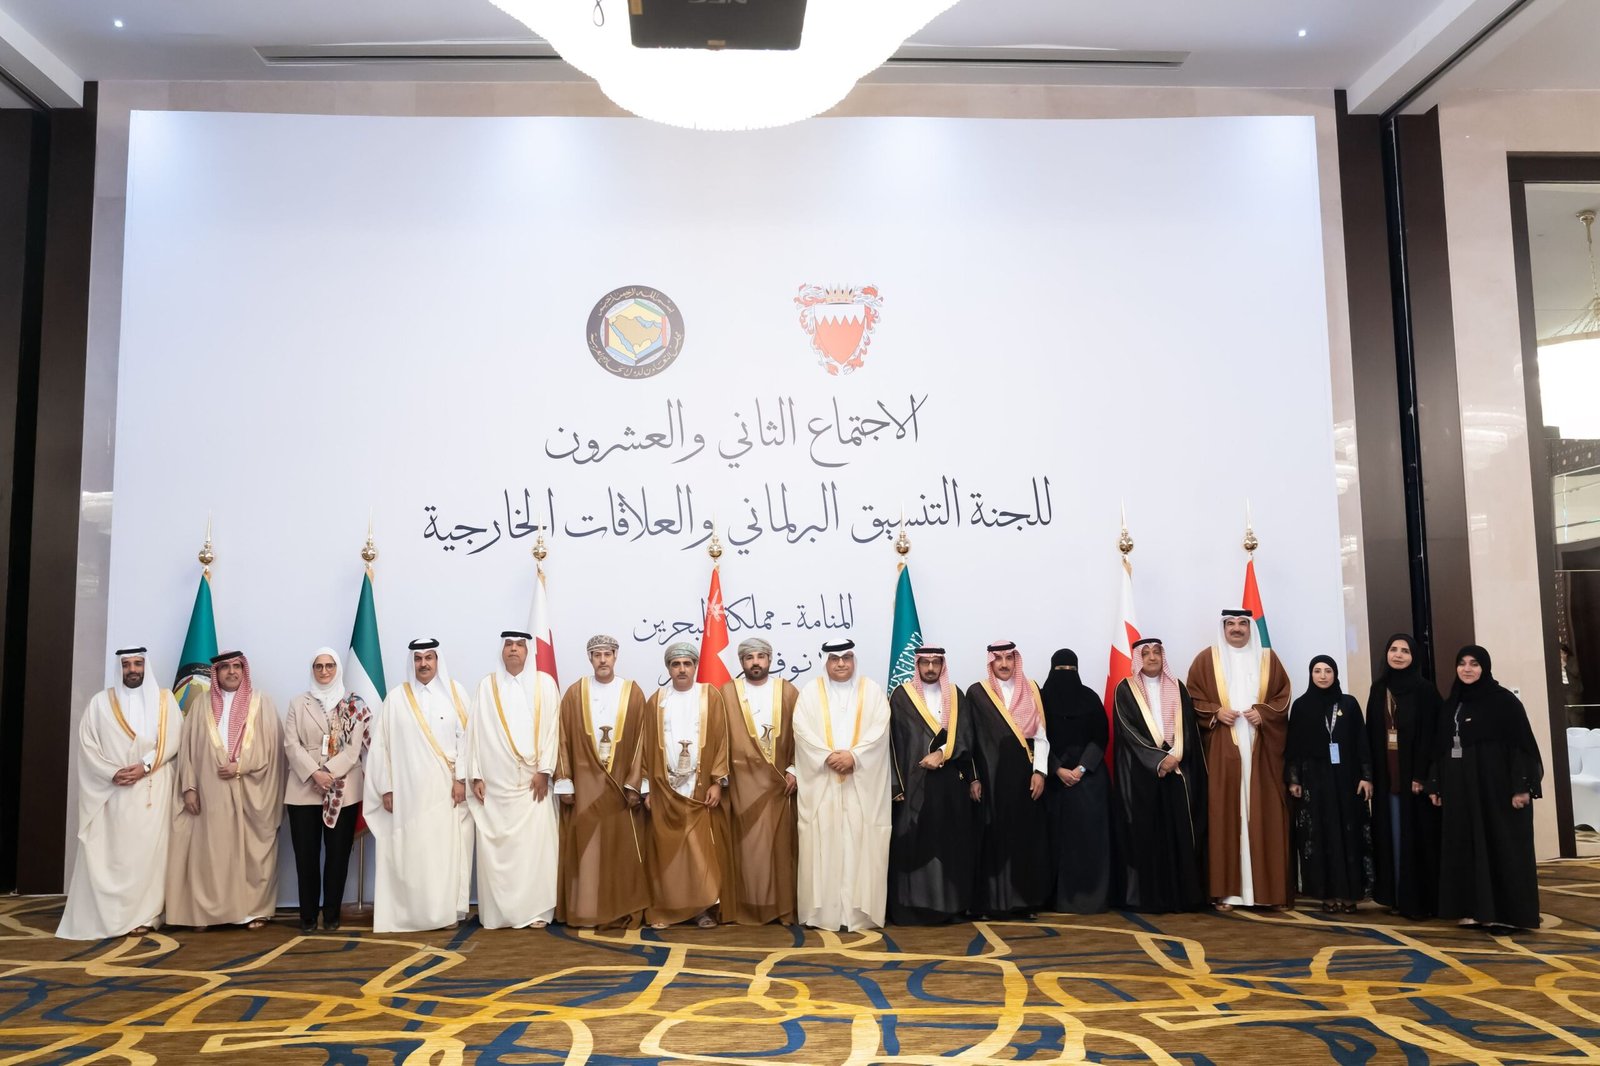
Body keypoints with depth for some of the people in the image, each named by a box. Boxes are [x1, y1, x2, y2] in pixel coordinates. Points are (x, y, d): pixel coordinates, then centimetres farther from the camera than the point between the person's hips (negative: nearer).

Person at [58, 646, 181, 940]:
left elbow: (173, 739, 0)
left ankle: (143, 916, -2)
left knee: (147, 849, -3)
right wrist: (112, 773, -10)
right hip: (112, 789, 1)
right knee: (110, 850, -2)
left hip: (152, 789, -1)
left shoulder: (164, 700, 8)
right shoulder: (101, 702, 9)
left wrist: (145, 765, -14)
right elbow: (87, 743, 2)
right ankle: (107, 914, 4)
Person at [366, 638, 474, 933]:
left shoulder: (455, 693, 5)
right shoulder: (396, 697, 5)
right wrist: (386, 788, 0)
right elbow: (382, 743, 5)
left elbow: (467, 736, 0)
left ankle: (447, 911, 9)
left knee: (447, 848, 1)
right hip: (409, 789, 0)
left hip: (447, 788, 0)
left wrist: (462, 778, -8)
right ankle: (411, 914, 8)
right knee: (410, 850, 0)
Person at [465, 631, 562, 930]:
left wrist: (544, 770, -7)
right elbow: (476, 731, 5)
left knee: (535, 843, -4)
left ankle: (535, 909, 3)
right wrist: (475, 775, -1)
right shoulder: (486, 686, 8)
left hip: (532, 779, -1)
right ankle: (500, 911, 8)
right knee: (495, 845, 0)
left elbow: (552, 728, 1)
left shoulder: (544, 684, 5)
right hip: (495, 779, 1)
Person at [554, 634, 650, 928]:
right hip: (585, 783, 0)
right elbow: (564, 741, 3)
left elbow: (641, 741, 0)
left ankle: (624, 911, 10)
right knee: (585, 847, 1)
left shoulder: (633, 693, 3)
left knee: (622, 848, 2)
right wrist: (564, 784, -4)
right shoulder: (574, 694, 4)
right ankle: (585, 911, 8)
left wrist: (634, 784, -7)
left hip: (622, 782, 0)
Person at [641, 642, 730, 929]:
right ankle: (663, 910, 6)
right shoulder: (656, 701, 8)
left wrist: (717, 781, -6)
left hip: (700, 787, -1)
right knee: (666, 850, 1)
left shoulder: (711, 697, 4)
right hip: (664, 788, 1)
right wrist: (647, 788, 2)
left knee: (702, 848, -2)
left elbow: (720, 740, 1)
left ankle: (703, 907, 6)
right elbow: (647, 746, 7)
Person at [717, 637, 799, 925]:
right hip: (743, 781, -1)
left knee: (780, 843, 2)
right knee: (748, 844, 0)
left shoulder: (788, 692, 7)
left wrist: (793, 769, -4)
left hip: (779, 780, 1)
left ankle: (783, 906, 9)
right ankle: (749, 907, 7)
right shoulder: (727, 693, 4)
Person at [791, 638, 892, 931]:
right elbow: (802, 730, -3)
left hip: (863, 783, 0)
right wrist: (828, 756, -15)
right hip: (821, 782, 0)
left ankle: (861, 912, 4)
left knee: (862, 844, -2)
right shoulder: (810, 692, 8)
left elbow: (879, 729, -3)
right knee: (821, 844, -1)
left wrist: (854, 755, -15)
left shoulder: (872, 691, 8)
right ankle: (821, 911, 6)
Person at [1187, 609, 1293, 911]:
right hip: (1222, 748, -1)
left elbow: (1283, 695, 9)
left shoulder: (1268, 658, 12)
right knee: (1224, 814, -5)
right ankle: (1227, 891, -2)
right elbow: (1193, 697, 5)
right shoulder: (1207, 659, 7)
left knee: (1264, 815, 0)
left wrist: (1263, 713, -7)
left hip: (1261, 749, 2)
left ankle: (1270, 889, 7)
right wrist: (1216, 712, -11)